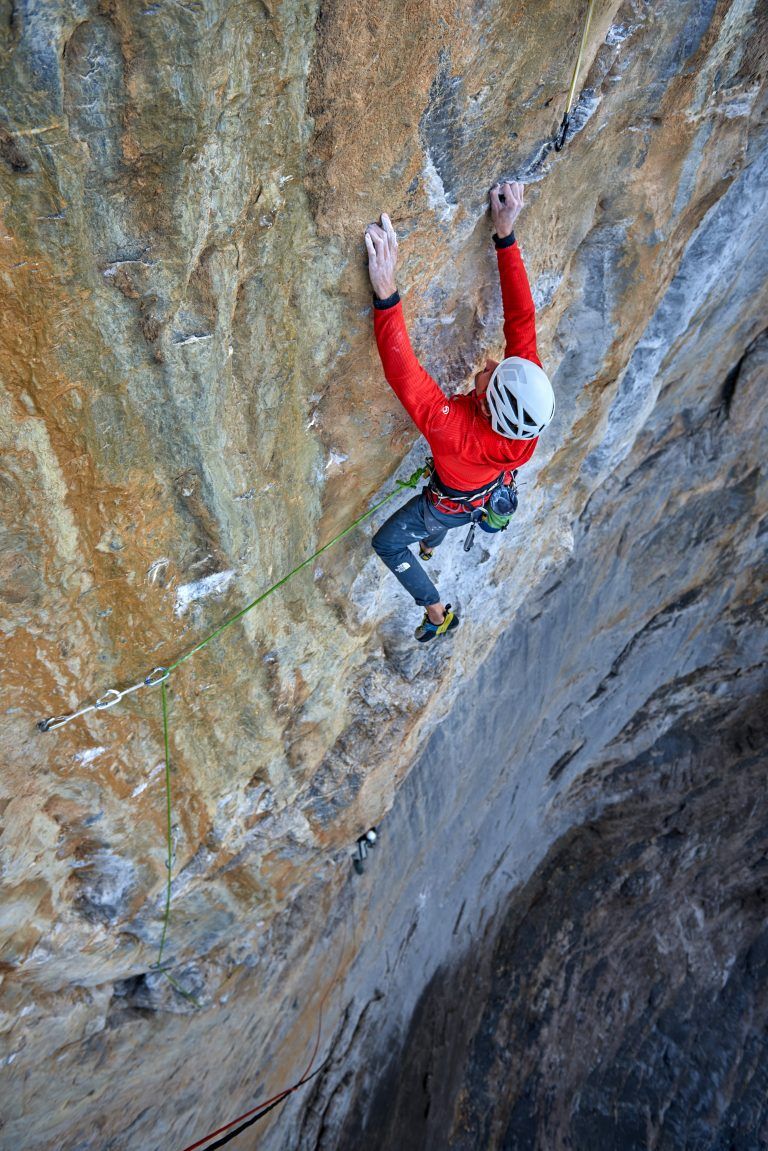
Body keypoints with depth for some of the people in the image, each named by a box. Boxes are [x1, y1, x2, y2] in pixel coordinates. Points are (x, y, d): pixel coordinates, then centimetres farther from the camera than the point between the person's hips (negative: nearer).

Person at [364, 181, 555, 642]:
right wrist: (506, 235, -38)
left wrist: (386, 289, -69)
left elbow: (403, 375, -62)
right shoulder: (529, 393, -37)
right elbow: (522, 318, -34)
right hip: (492, 491, 6)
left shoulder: (455, 431, -53)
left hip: (453, 504, -6)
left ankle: (438, 613, 32)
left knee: (388, 543, 22)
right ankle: (429, 546, 77)